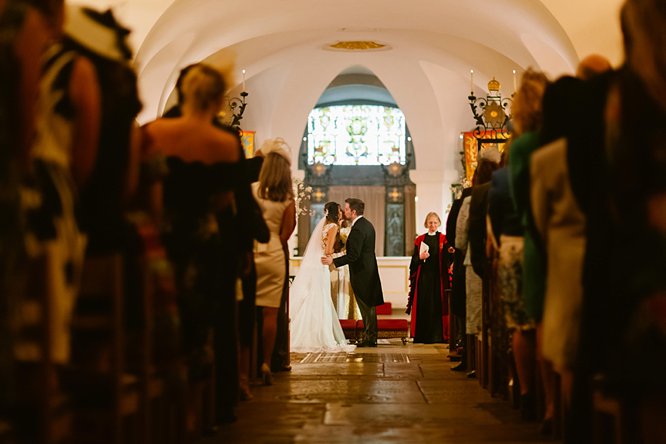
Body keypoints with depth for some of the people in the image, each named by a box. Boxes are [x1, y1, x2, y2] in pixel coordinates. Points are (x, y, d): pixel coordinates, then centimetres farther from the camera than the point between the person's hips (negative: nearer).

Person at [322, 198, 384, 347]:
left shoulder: (357, 229, -22)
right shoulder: (367, 224, 10)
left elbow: (353, 255, -24)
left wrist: (333, 261, -19)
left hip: (361, 273, -10)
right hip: (369, 269, 10)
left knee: (366, 306, -1)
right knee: (369, 305, 15)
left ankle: (369, 338, 6)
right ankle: (370, 336, 22)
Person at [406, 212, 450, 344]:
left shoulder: (443, 239, 5)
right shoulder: (420, 240, 11)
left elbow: (447, 259, -2)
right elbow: (414, 261, 9)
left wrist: (449, 252, -22)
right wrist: (420, 258, -11)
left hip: (438, 277, -2)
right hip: (423, 277, 2)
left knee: (437, 305, -4)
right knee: (423, 305, -1)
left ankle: (437, 335, 0)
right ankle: (423, 336, 3)